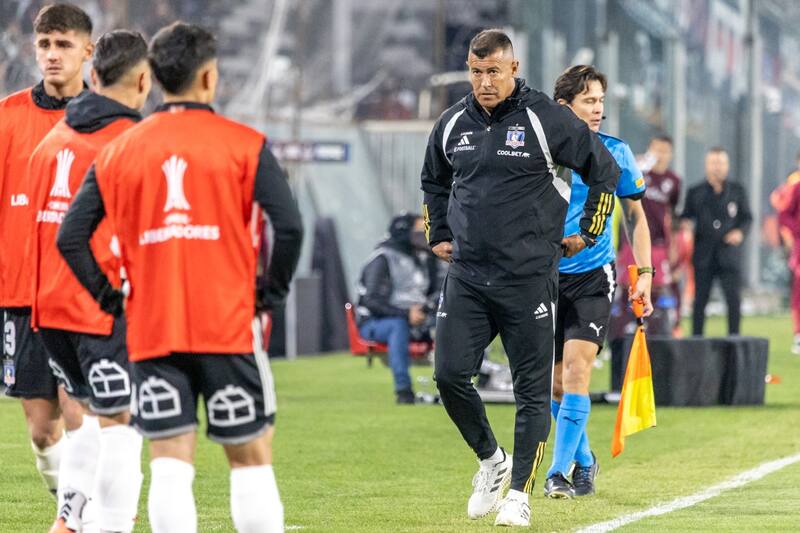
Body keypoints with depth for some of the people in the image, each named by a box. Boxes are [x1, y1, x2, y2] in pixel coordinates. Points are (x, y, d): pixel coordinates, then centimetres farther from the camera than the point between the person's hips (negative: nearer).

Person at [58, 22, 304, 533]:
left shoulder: (119, 151, 6)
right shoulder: (245, 145, -2)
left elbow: (71, 237, 3)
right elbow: (289, 226, -11)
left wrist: (111, 298, 11)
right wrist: (273, 293, 2)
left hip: (151, 333, 2)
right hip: (228, 328, -2)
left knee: (170, 466, 0)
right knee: (251, 458, 7)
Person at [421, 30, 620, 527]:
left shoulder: (546, 119, -7)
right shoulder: (453, 123, 7)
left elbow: (605, 169, 3)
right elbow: (434, 179, 28)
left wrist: (588, 233, 6)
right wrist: (439, 234, 22)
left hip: (530, 277, -4)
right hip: (466, 276, 4)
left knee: (532, 390, -1)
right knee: (450, 375, -5)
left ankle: (520, 493, 8)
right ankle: (491, 460, 19)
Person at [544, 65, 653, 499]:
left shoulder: (615, 153, 0)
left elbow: (634, 216, 11)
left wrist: (644, 274, 5)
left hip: (593, 276, -2)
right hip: (546, 278, 2)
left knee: (576, 366, -18)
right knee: (555, 382, 6)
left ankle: (560, 471, -16)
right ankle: (583, 461, 28)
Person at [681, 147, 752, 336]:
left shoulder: (737, 191, 9)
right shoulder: (695, 193, 9)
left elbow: (747, 217, 11)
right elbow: (686, 217, 11)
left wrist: (740, 232, -9)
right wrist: (686, 224, -11)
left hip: (729, 253, 0)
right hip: (704, 255, 0)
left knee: (734, 299, -6)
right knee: (700, 300, 1)